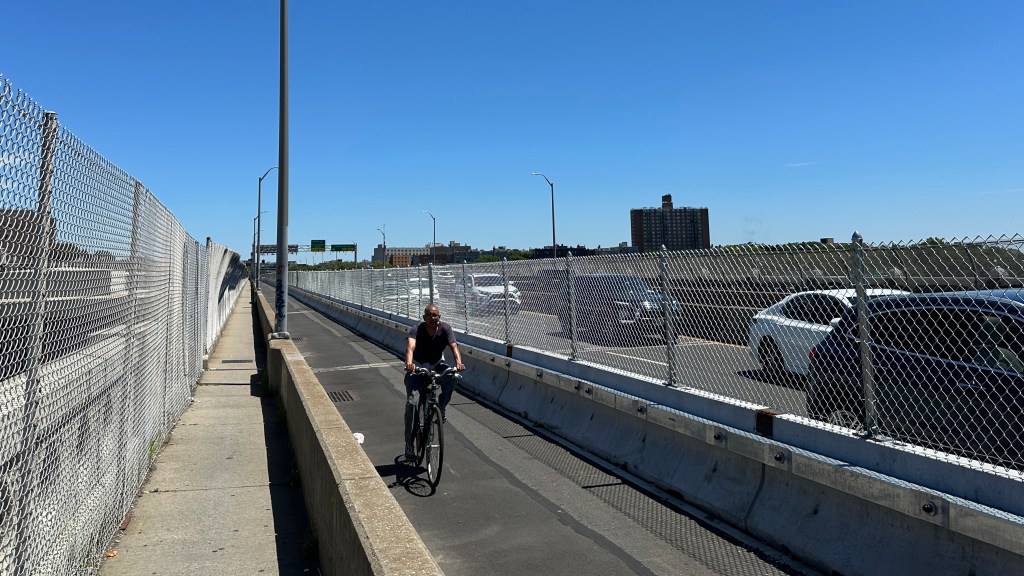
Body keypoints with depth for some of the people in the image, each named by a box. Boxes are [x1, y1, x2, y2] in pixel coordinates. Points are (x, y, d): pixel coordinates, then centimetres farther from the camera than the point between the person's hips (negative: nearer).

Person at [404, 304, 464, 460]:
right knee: (412, 402, -16)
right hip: (417, 367, -2)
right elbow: (410, 347, -35)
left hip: (436, 366, 2)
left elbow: (454, 346, -26)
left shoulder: (445, 328, -12)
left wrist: (458, 362, -46)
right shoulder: (416, 330, -17)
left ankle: (440, 408, -6)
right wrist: (409, 363, -56)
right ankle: (409, 443, -2)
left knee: (451, 378, -32)